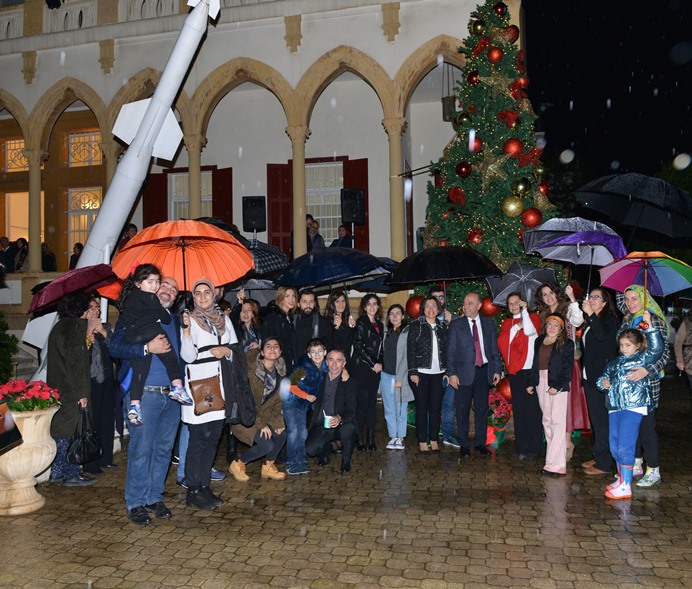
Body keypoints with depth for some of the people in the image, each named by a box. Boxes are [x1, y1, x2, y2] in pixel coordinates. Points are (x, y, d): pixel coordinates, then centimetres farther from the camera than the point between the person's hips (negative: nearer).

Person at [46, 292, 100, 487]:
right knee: (69, 431, -3)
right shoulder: (74, 326, -13)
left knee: (60, 430, 13)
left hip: (57, 388, 9)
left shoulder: (60, 326, 16)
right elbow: (75, 362, -18)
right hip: (70, 390, -9)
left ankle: (57, 472, 19)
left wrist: (88, 331, 19)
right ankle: (72, 474, 3)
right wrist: (82, 393, -17)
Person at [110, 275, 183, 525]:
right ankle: (135, 502, 11)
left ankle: (154, 497, 23)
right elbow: (114, 347, -11)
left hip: (171, 395, 6)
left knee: (164, 449, 11)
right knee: (141, 449, -2)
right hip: (145, 393, -6)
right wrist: (147, 348, -20)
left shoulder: (175, 321, 17)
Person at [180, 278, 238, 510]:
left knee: (213, 437, 9)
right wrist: (187, 330, -26)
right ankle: (193, 491, 4)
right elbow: (188, 356, -12)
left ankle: (204, 486, 19)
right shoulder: (190, 319, -3)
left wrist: (226, 351, -4)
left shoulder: (224, 319, 13)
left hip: (219, 384, 6)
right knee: (199, 438, -6)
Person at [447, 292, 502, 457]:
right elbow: (450, 352, 0)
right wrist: (452, 373, -8)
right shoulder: (456, 325, 3)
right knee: (463, 411, 3)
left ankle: (480, 443, 18)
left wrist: (497, 370, 3)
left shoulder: (489, 324, 9)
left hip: (484, 371, 2)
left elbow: (495, 349, 10)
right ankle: (464, 445, 13)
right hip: (464, 373, -2)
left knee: (482, 410, 7)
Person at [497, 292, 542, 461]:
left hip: (531, 369, -5)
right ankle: (521, 446, 16)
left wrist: (525, 310, -12)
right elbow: (501, 342, 0)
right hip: (515, 371, 5)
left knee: (533, 408, -4)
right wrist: (516, 327, -6)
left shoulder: (533, 317, 3)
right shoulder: (507, 323, 15)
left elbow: (530, 331, -18)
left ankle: (534, 448, 0)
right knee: (518, 409, 9)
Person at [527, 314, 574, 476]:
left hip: (557, 385, -6)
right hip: (541, 383, 6)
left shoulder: (566, 343, -2)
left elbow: (567, 367, -8)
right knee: (547, 421, 11)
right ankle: (552, 456, 21)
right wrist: (532, 383, 11)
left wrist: (557, 386, -16)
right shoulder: (539, 341, 14)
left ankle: (555, 464, -12)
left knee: (557, 422, -9)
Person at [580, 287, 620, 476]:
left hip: (602, 376, -9)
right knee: (595, 418, 14)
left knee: (601, 419, -6)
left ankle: (604, 463, 0)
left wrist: (591, 314, -26)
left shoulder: (609, 320, -7)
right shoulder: (590, 322, 17)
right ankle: (598, 456, 23)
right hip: (589, 376, 9)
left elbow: (603, 336, -28)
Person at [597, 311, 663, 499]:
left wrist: (649, 325, -20)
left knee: (625, 446, -9)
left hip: (633, 407, -7)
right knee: (615, 446, 12)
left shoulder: (643, 359, 1)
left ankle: (625, 487, -4)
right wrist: (603, 383, 1)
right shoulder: (614, 363, 19)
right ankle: (621, 479, 28)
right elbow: (603, 377, 25)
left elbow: (656, 348, -16)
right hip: (614, 407, 7)